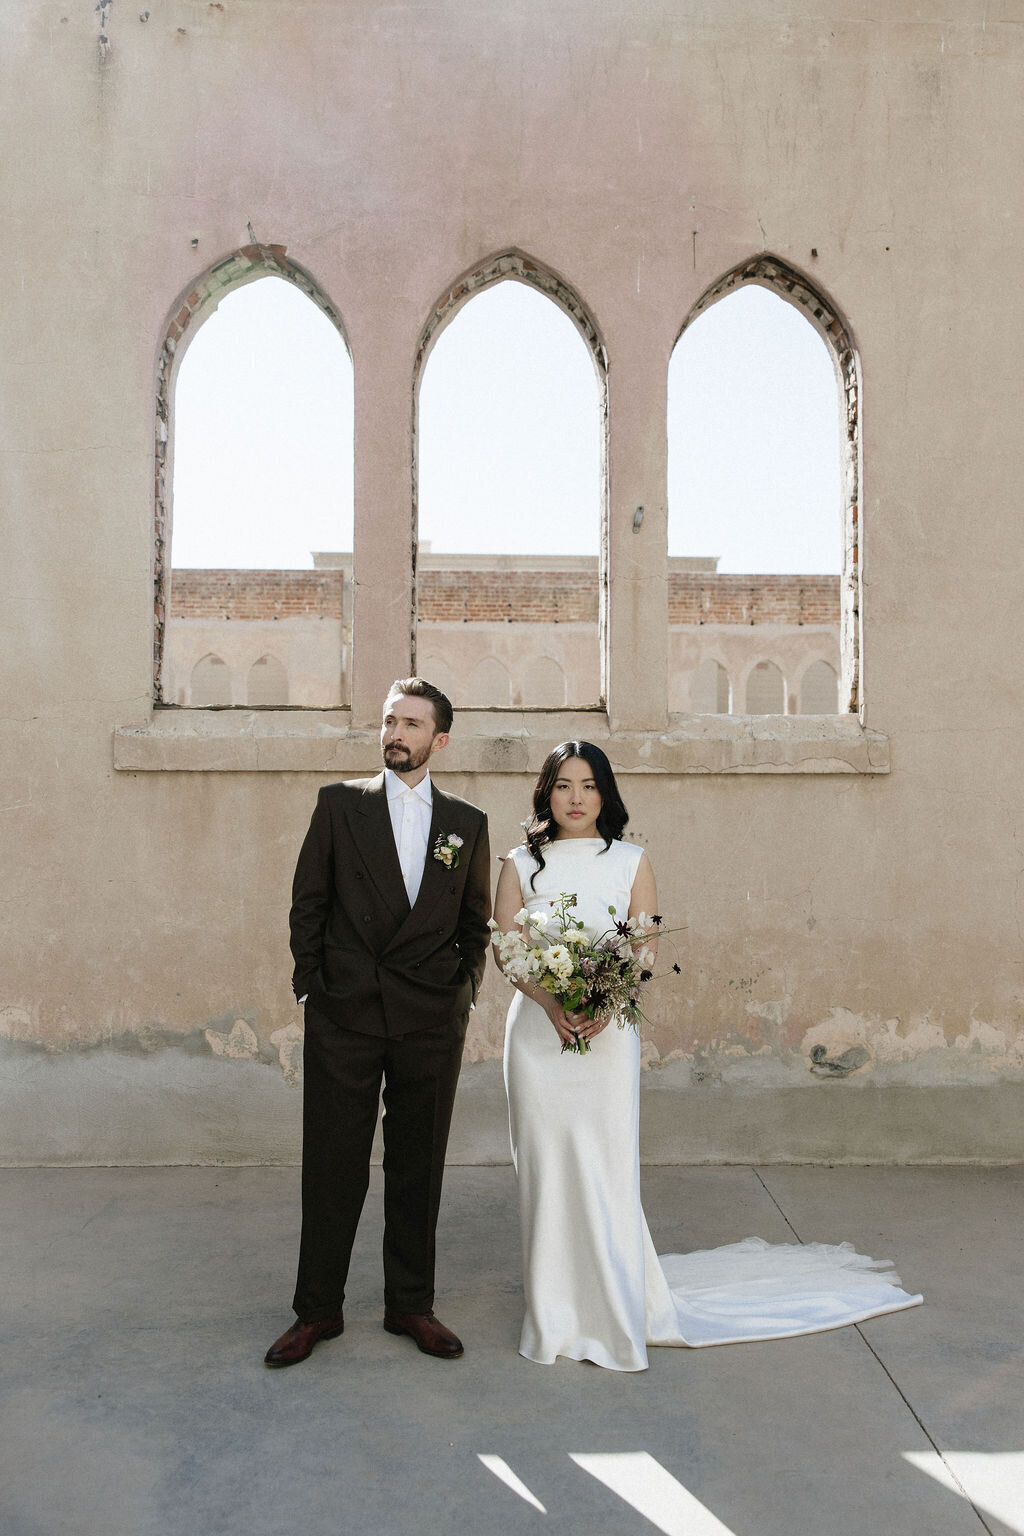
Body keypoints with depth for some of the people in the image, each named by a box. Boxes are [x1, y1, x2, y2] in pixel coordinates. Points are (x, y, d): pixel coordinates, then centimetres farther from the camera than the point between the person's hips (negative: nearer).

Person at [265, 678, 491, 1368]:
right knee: (332, 1167, 6)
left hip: (433, 1023, 2)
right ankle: (318, 1310, 23)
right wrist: (312, 988, -1)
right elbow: (308, 905, 4)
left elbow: (476, 922, 14)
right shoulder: (339, 804, 3)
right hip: (344, 1017, -1)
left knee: (419, 1168, 11)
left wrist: (464, 994, 3)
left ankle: (412, 1304, 27)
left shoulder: (468, 823, 8)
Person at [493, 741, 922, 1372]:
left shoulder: (632, 862, 4)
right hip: (538, 1031, 1)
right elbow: (505, 947, 0)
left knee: (605, 1169, -1)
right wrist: (552, 1003, -15)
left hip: (609, 1034, -1)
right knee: (545, 1166, 5)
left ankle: (617, 1313, 15)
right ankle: (554, 1313, 20)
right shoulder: (521, 865, 6)